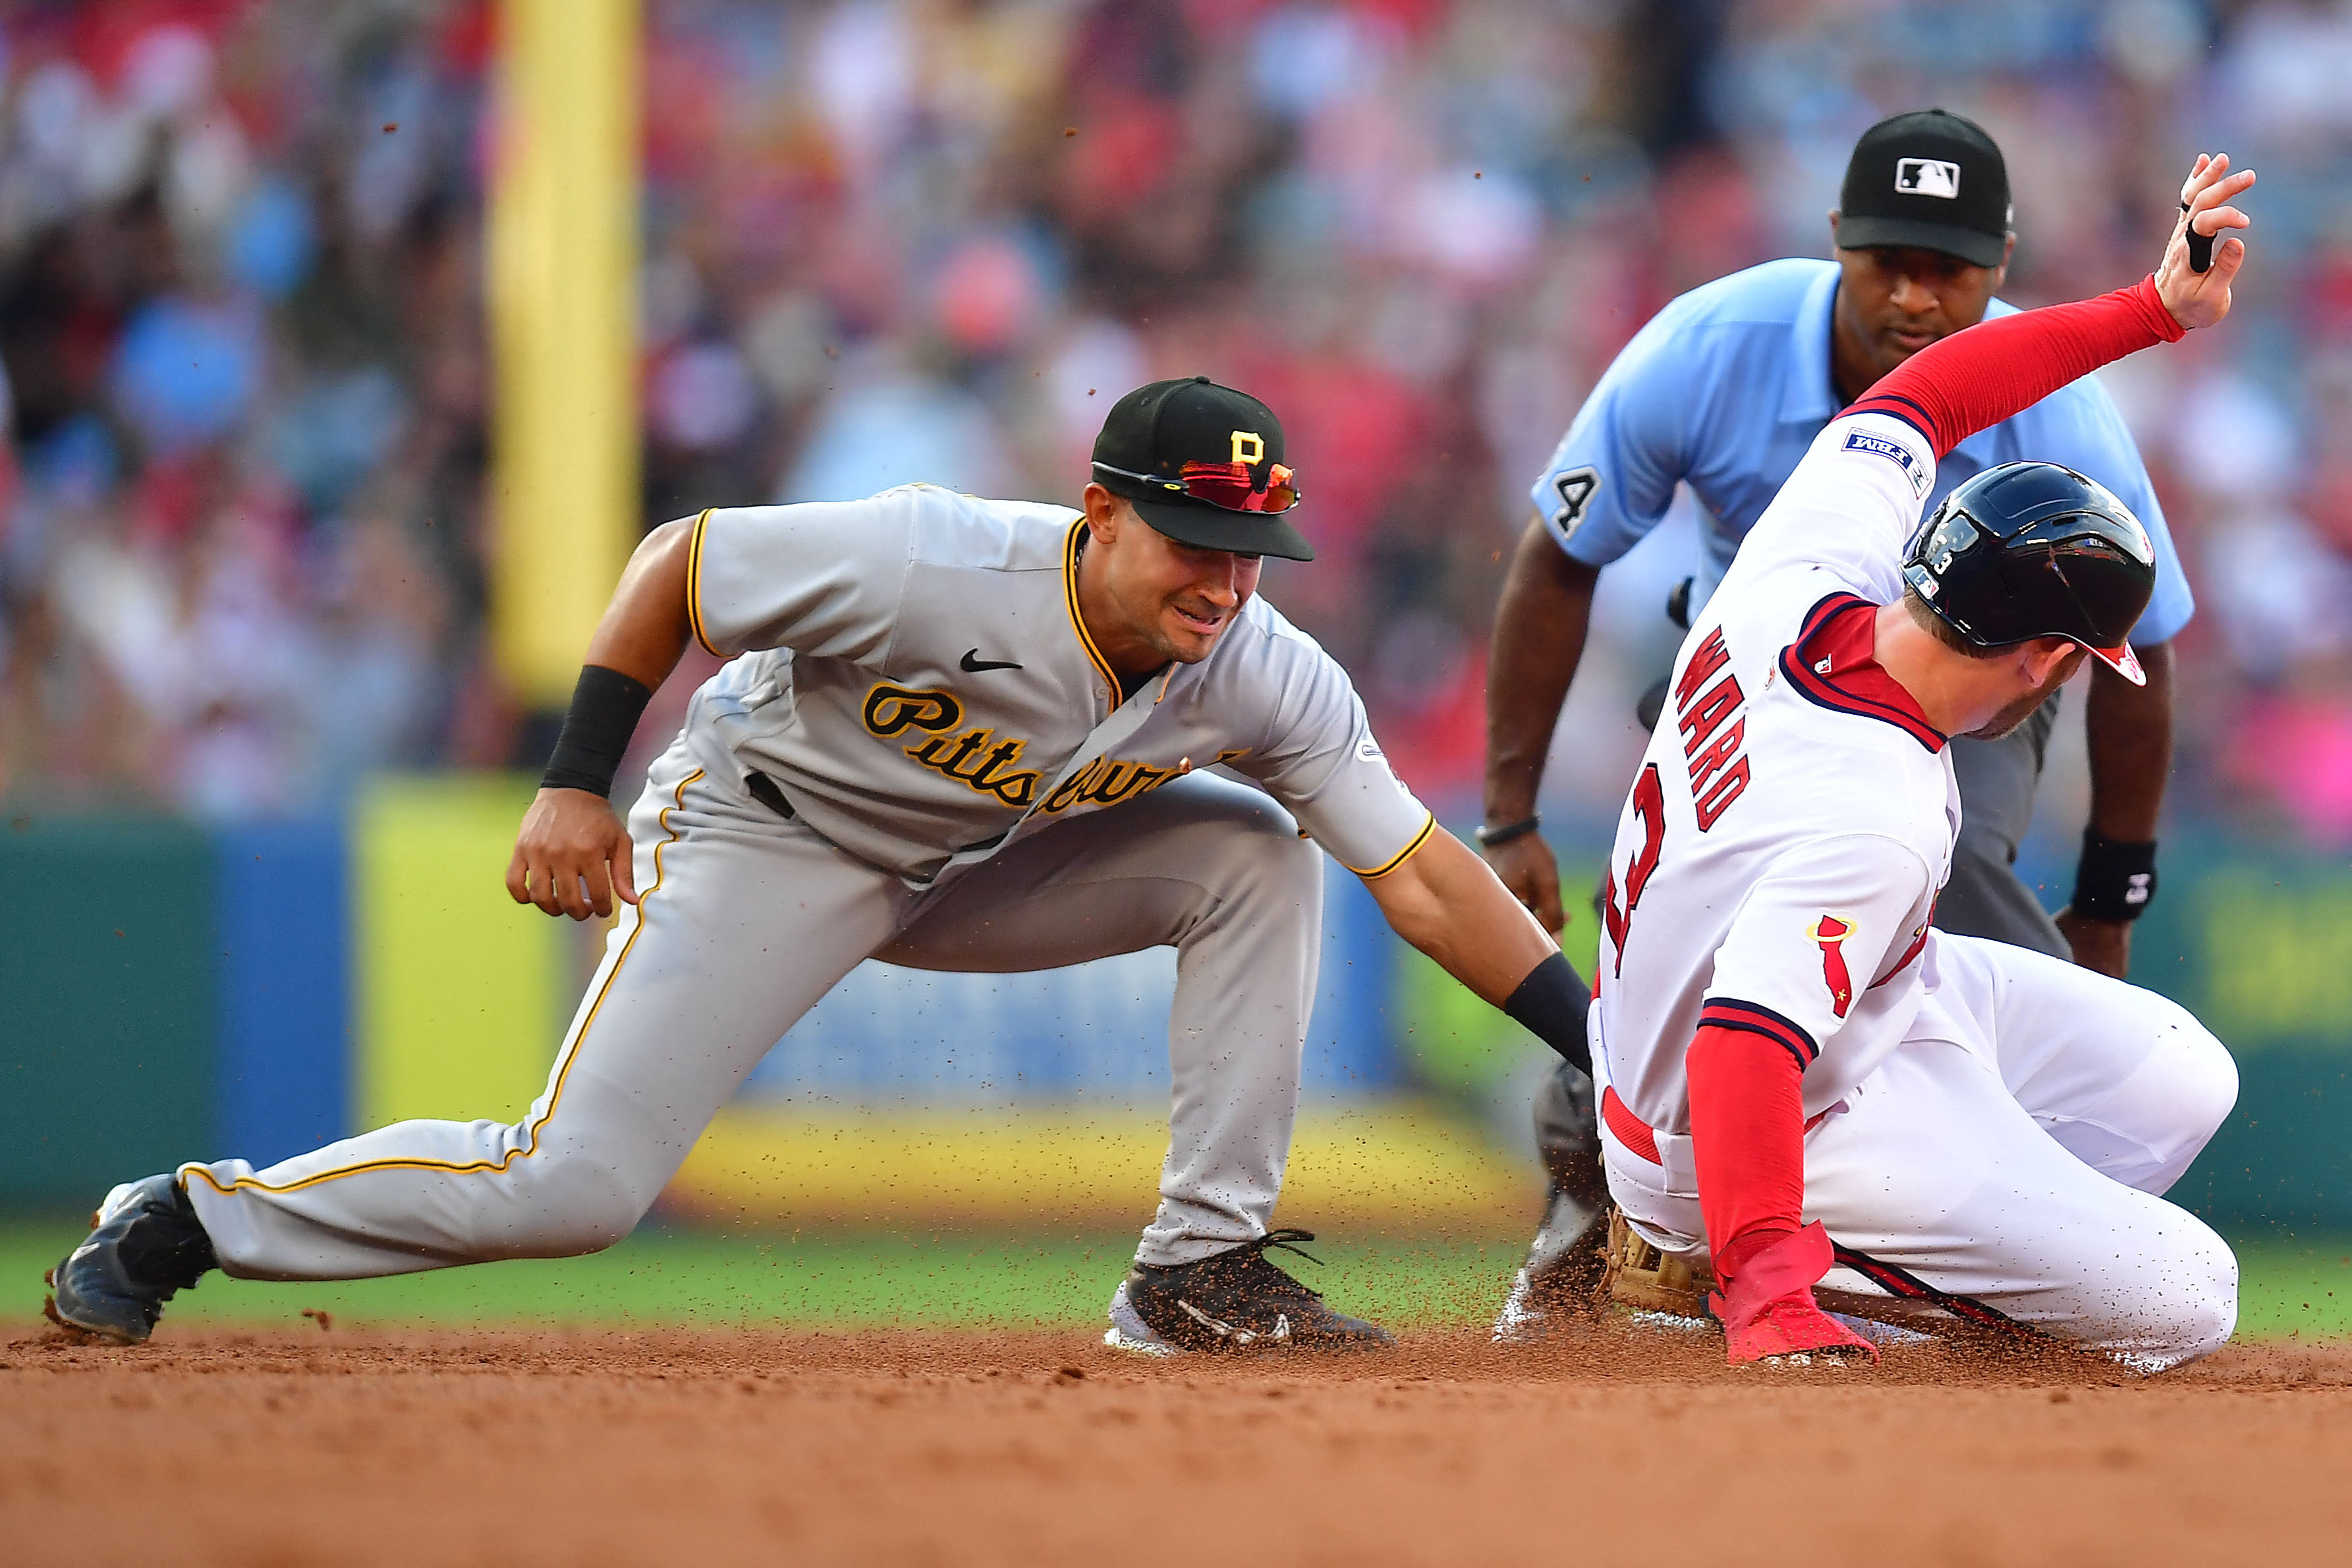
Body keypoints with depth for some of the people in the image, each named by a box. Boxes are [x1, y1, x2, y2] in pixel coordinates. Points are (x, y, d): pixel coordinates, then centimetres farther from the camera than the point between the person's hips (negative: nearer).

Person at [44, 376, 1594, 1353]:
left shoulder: (1270, 680, -20)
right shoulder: (935, 564, -34)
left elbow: (1426, 879, -15)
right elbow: (675, 560, -21)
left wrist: (1610, 1045, -23)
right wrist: (577, 788, -21)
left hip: (978, 865, 5)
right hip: (773, 834, -5)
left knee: (1256, 856, -12)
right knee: (572, 1186, -17)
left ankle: (1201, 1271, -7)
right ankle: (188, 1220, 2)